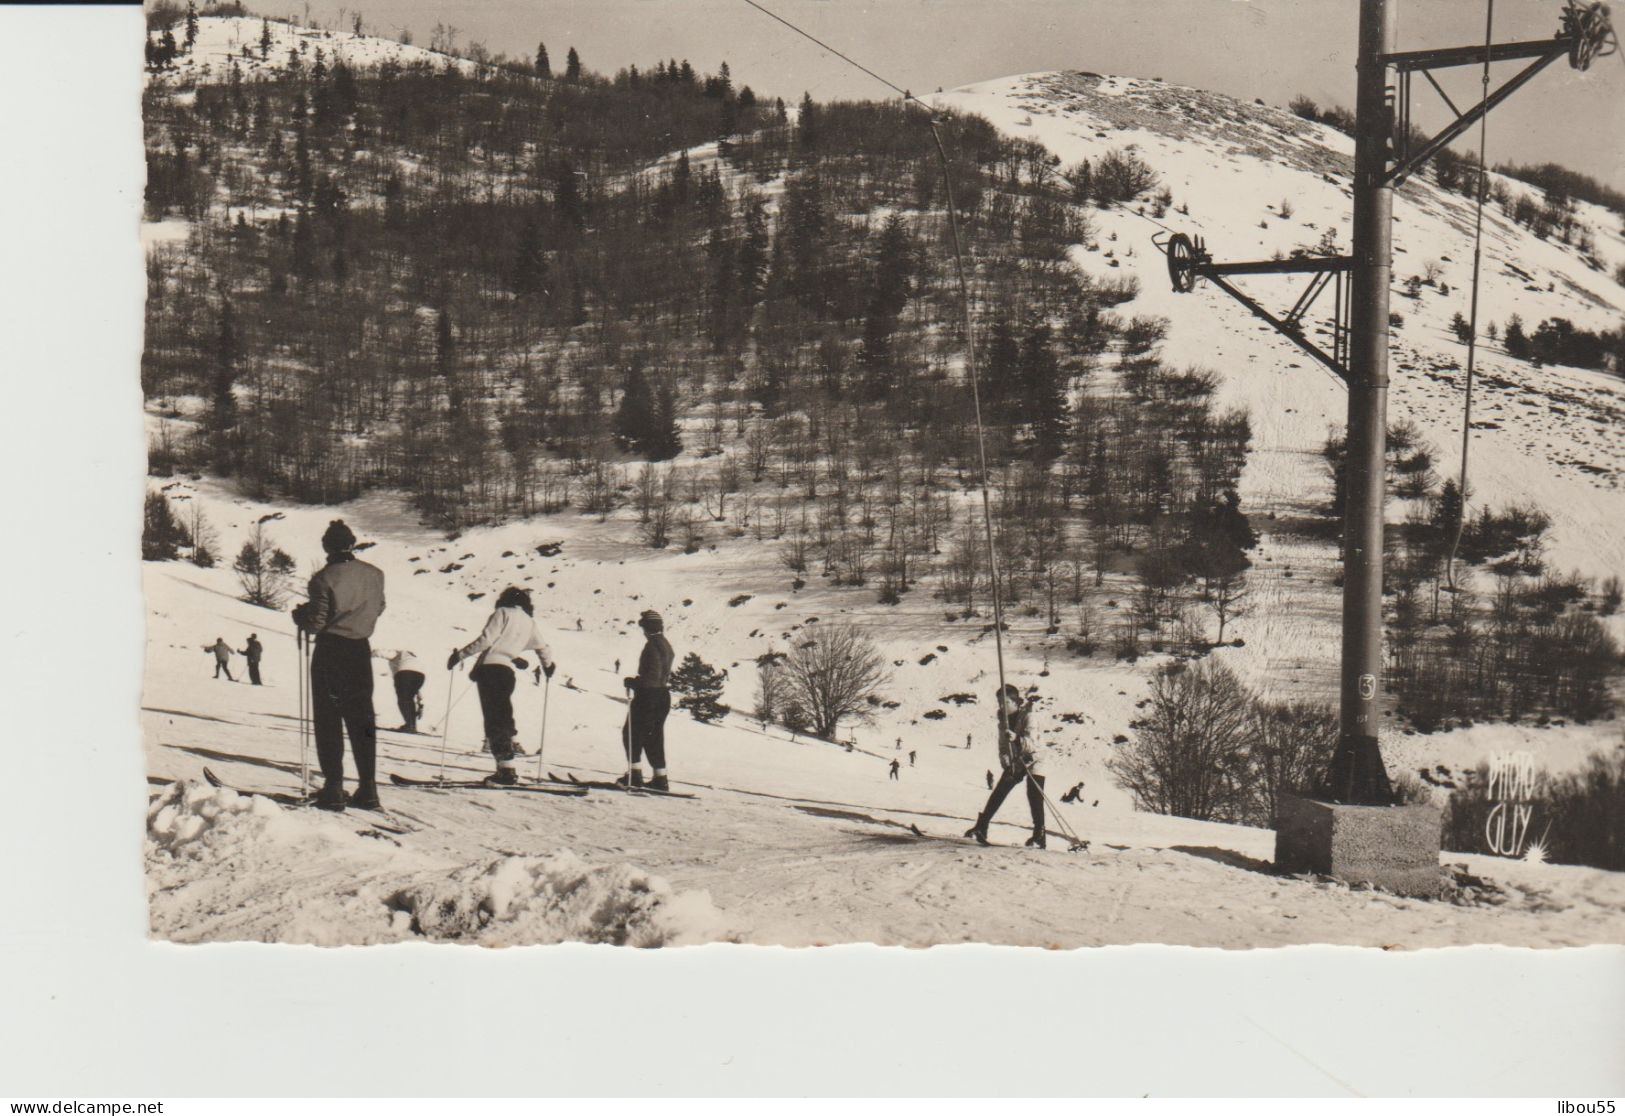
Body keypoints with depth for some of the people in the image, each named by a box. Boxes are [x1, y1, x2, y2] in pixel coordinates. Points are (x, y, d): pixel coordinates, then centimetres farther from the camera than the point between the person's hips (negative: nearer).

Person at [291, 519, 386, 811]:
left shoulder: (324, 578, -15)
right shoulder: (375, 575, 0)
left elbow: (315, 622, -14)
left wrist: (299, 613, 6)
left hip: (330, 652, -4)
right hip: (361, 651, 4)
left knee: (328, 720, 3)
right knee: (362, 719, 10)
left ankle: (334, 788, 0)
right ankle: (367, 788, 9)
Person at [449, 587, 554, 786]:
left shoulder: (503, 613, 3)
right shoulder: (529, 623, 19)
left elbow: (486, 639, -10)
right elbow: (543, 649, 26)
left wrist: (460, 654, -5)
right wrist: (548, 666, 47)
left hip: (489, 667, -6)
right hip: (508, 671, 6)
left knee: (494, 720, -8)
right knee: (503, 719, 12)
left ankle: (506, 768, -16)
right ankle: (506, 769, 7)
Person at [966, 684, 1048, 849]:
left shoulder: (1028, 715, -19)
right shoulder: (1003, 718, 0)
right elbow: (1002, 745, 2)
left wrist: (1017, 738, -49)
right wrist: (1006, 763, -14)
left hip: (1033, 760, -6)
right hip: (1014, 762, 6)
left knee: (1034, 797, -13)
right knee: (998, 792, -1)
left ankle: (1039, 837, -7)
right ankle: (980, 829, 3)